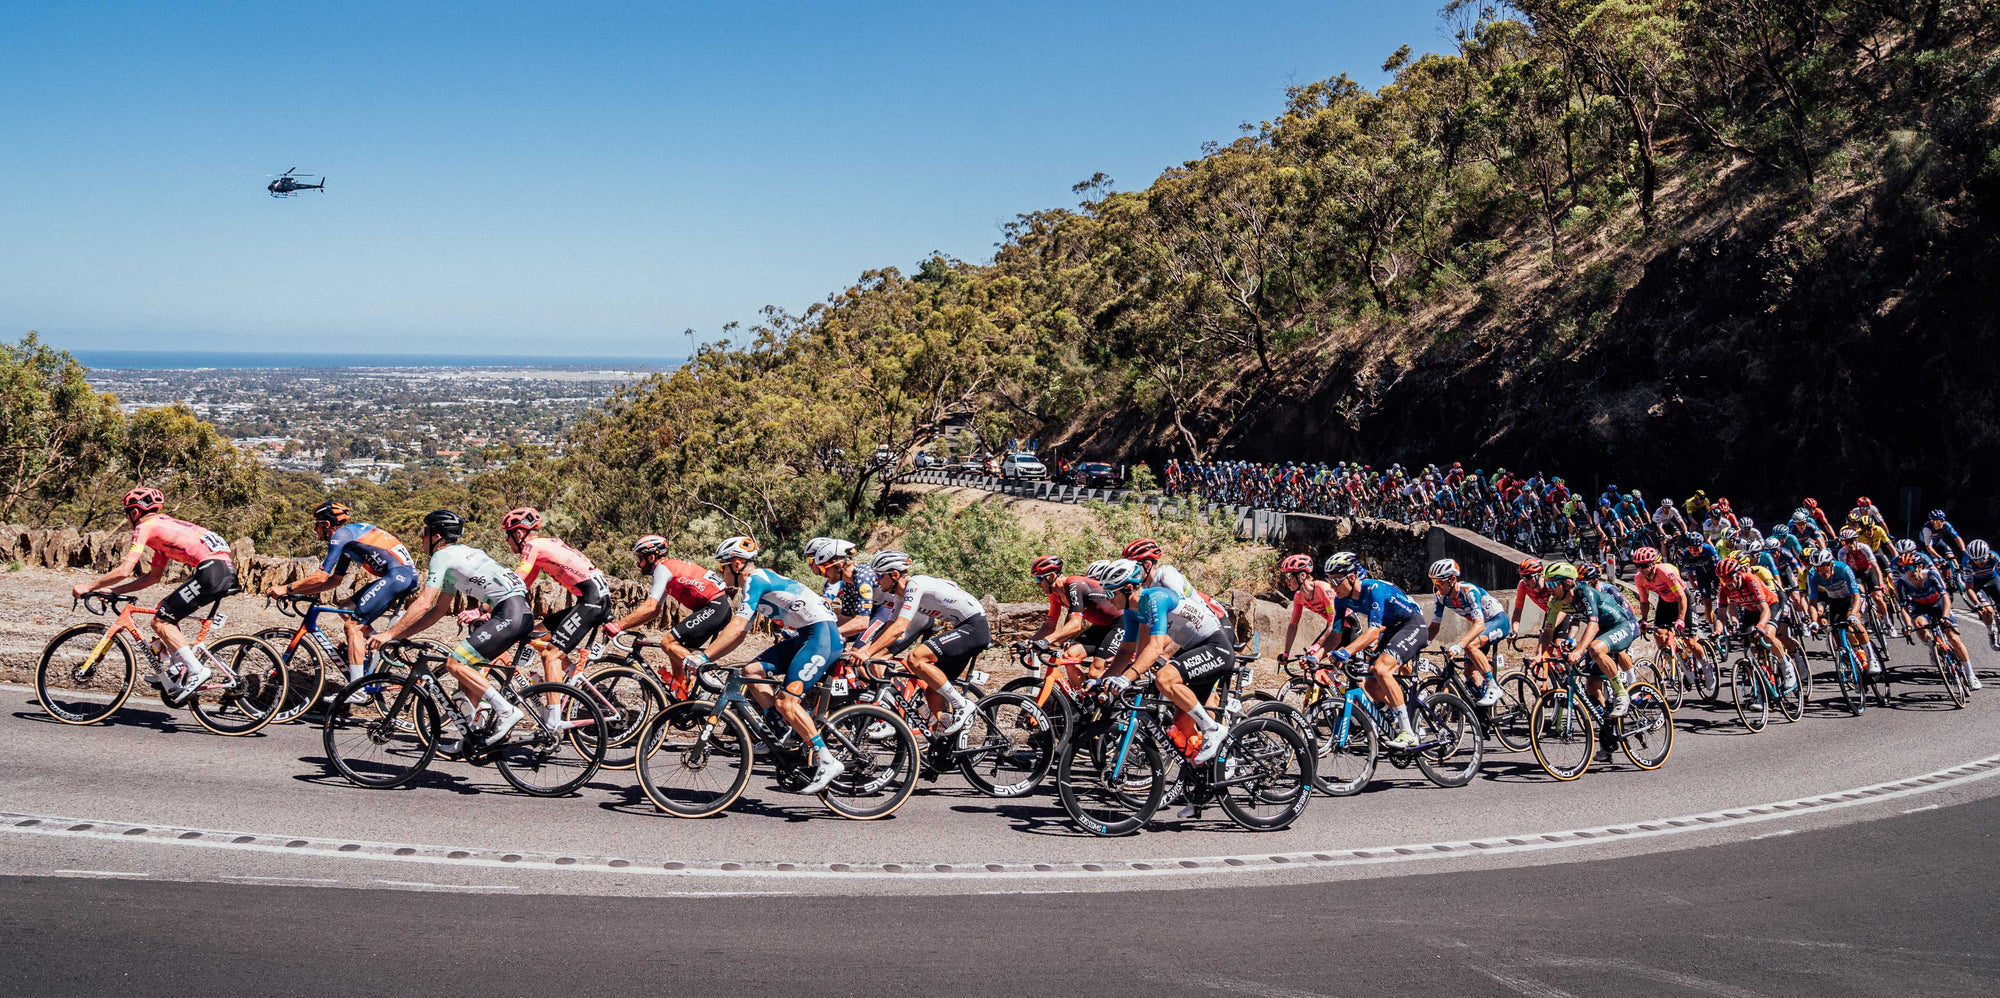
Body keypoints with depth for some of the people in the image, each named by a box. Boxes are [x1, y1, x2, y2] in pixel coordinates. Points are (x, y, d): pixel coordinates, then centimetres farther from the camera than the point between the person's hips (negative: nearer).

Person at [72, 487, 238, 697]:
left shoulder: (145, 527, 4)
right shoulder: (163, 526, 31)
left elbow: (124, 571, -3)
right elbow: (154, 576, 33)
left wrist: (87, 587, 9)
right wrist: (113, 590, 31)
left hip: (212, 570, -9)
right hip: (228, 571, 9)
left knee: (160, 621, -2)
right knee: (166, 612, 22)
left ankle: (196, 671, -10)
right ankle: (174, 668, 18)